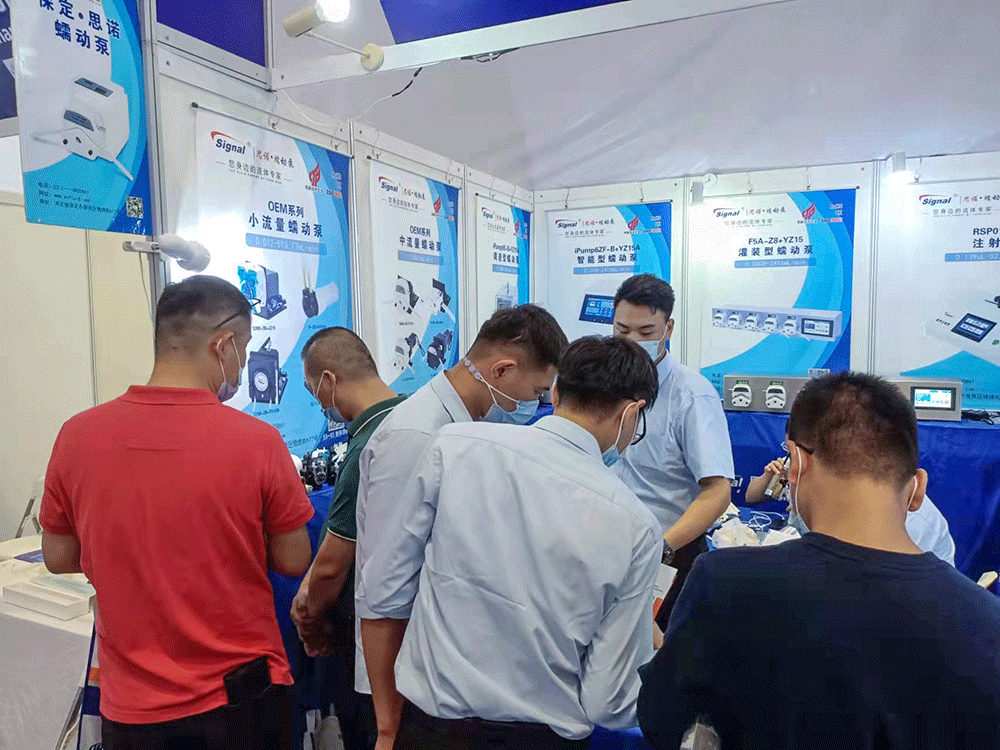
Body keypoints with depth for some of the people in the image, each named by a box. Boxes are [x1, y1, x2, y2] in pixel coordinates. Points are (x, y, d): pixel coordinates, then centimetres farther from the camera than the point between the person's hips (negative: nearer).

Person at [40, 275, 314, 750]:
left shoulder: (76, 436, -12)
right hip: (240, 698, -2)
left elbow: (60, 560, 2)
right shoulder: (257, 441, -21)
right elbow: (293, 562, -9)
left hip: (132, 705, 2)